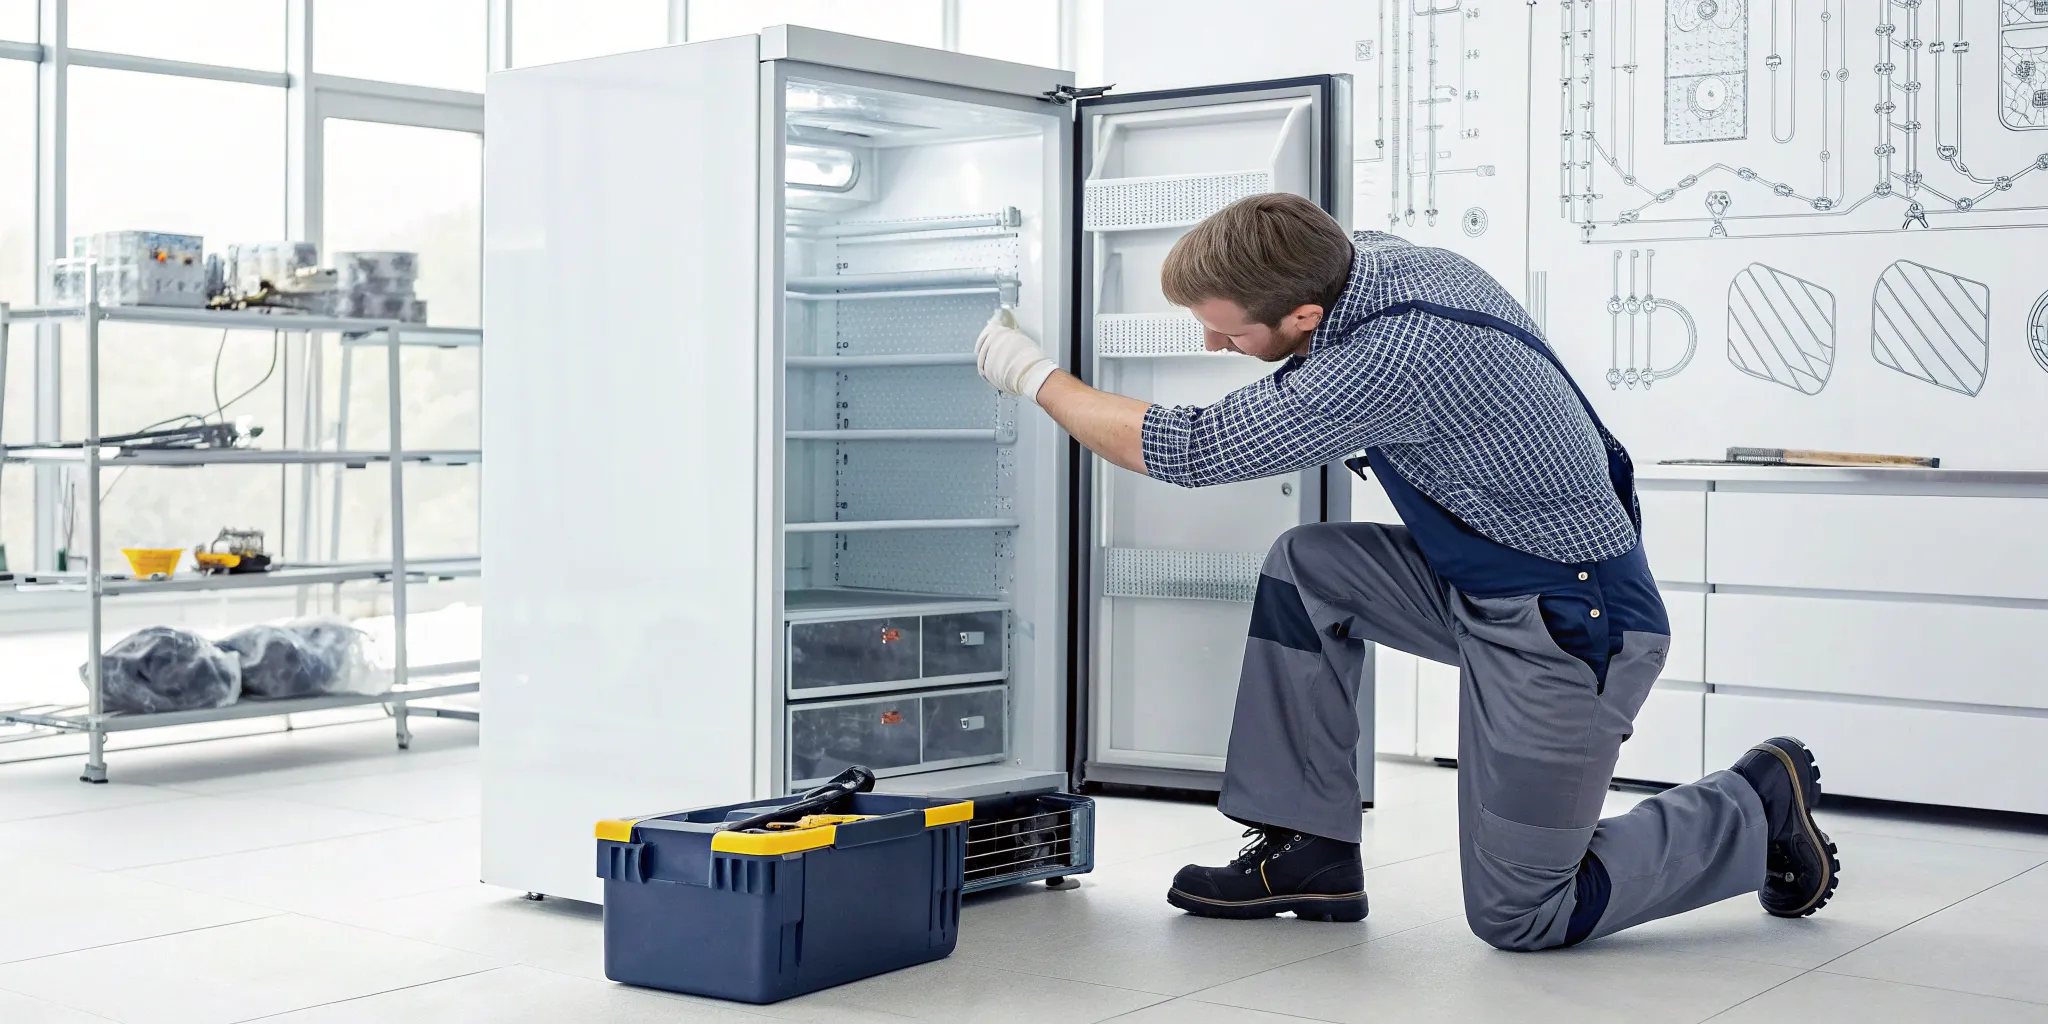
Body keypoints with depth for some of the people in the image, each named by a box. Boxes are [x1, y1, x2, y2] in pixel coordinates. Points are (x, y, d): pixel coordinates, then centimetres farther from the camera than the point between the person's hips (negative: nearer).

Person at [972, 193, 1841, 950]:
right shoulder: (1375, 255, -5)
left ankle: (1758, 809, 15)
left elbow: (1181, 453, -24)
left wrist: (1034, 374, -12)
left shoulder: (1393, 360, -32)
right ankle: (1312, 852, 6)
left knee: (1516, 918, -2)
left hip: (1573, 627, -9)